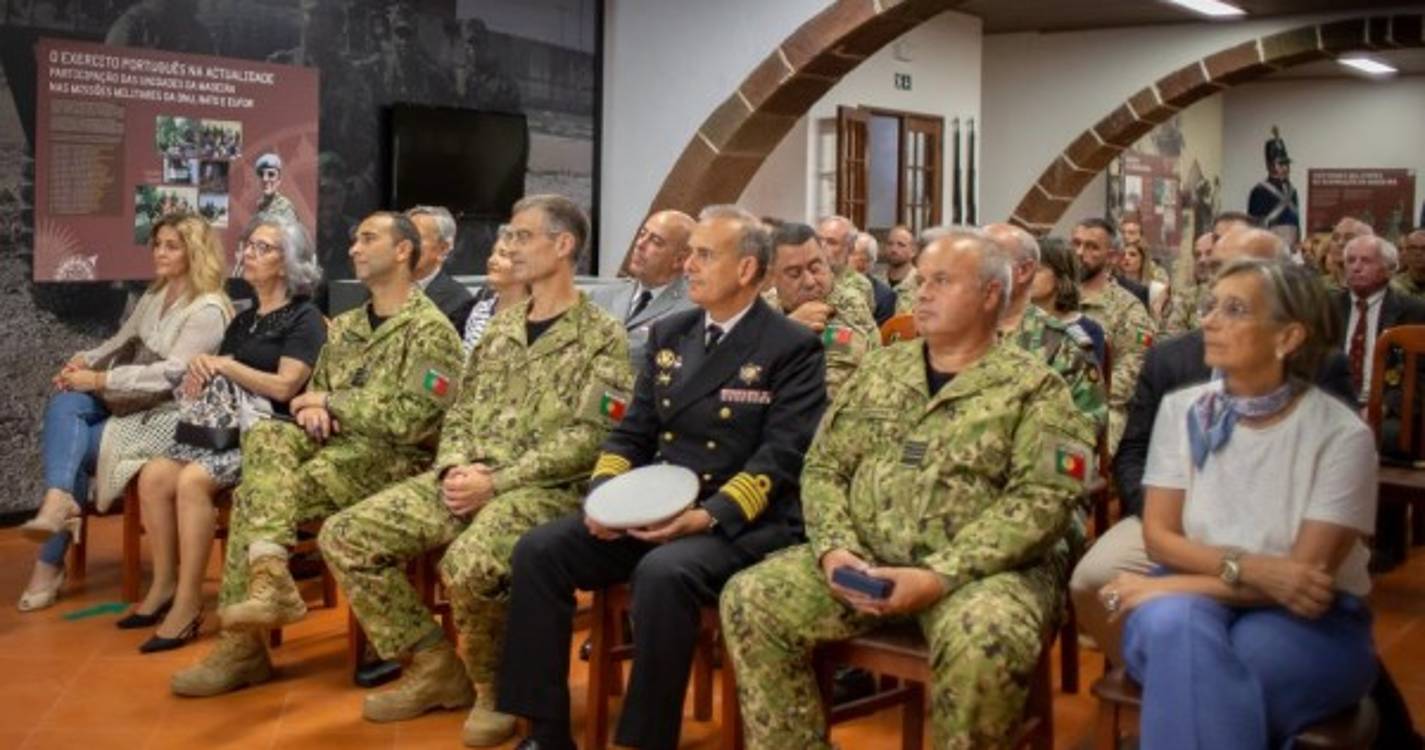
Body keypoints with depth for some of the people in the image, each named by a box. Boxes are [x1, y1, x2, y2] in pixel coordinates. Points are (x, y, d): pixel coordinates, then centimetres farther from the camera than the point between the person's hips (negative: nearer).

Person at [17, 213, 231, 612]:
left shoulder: (208, 310, -13)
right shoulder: (153, 296, 16)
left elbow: (170, 374, -21)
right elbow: (120, 343, 19)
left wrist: (100, 380, -24)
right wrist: (83, 360, -4)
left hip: (167, 414, -7)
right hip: (129, 402, 7)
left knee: (79, 449, -22)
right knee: (63, 403, -25)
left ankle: (51, 562, -16)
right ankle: (58, 500, -44)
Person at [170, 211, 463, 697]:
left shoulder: (430, 330, -5)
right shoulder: (344, 327, 20)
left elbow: (412, 419, -16)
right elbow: (315, 392, 23)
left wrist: (332, 402, -9)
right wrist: (313, 411, -3)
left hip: (394, 459, -6)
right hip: (334, 444, 7)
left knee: (253, 495, -23)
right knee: (266, 437, -24)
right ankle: (269, 576, -35)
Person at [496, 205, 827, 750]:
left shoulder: (792, 348, -4)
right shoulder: (669, 334, 15)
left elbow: (780, 457, -13)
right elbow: (633, 431, 14)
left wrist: (709, 516, -26)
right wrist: (604, 492, -6)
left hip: (743, 523, -6)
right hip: (649, 509, 6)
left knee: (662, 573, -36)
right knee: (539, 549, -13)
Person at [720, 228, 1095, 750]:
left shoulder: (1034, 388, 0)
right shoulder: (880, 369, 15)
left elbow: (1042, 499, -12)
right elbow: (823, 467, 13)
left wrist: (940, 576, -22)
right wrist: (834, 547, -8)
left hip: (980, 570, -4)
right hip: (865, 560, 5)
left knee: (984, 642, -36)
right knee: (750, 600, -14)